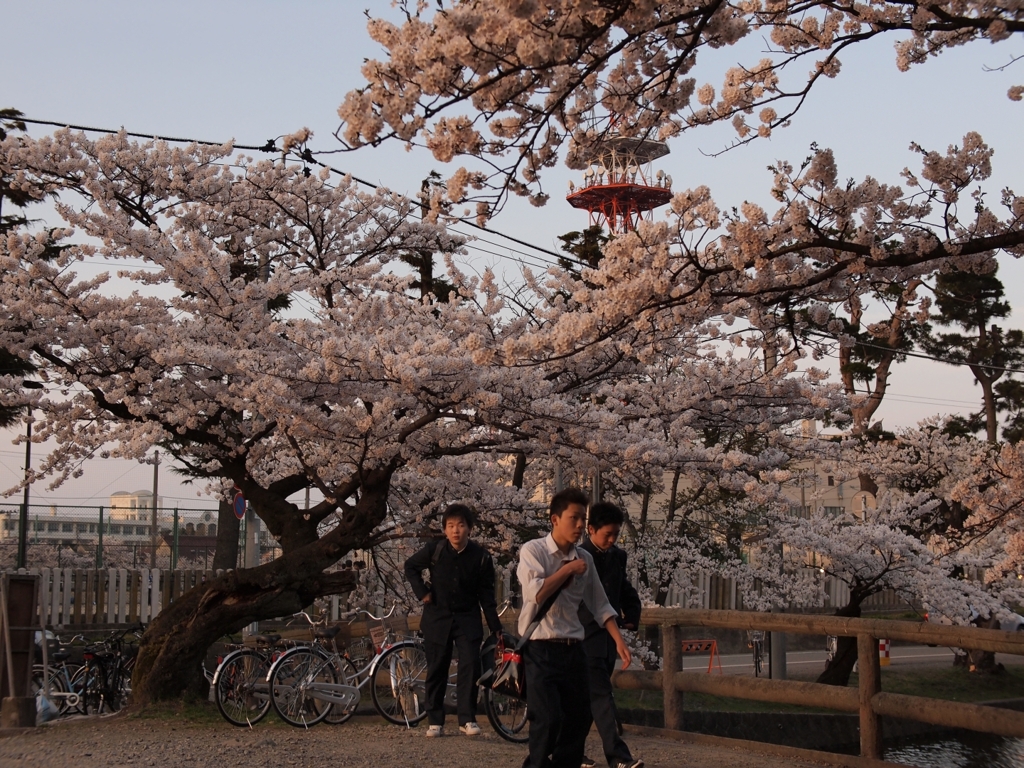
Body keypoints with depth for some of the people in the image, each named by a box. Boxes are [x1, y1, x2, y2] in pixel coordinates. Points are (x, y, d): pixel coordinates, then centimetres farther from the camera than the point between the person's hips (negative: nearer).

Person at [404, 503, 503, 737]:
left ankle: (467, 718, -5)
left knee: (470, 665, -12)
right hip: (437, 618, 1)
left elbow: (486, 594, -1)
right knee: (437, 670, 5)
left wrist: (495, 627, -2)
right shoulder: (435, 550, -7)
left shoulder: (481, 557, -7)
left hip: (468, 619, -1)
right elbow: (410, 566, 11)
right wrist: (422, 591, -2)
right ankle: (435, 721, 13)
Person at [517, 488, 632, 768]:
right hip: (542, 650, -6)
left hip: (573, 650, 6)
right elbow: (537, 594, -21)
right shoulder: (533, 551, -5)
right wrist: (568, 570, -12)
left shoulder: (585, 558, 10)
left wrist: (618, 640, 6)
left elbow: (600, 605, 15)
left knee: (580, 718, 7)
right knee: (548, 718, -14)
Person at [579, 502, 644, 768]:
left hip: (607, 637, 7)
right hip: (586, 638, -7)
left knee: (587, 698, 13)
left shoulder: (617, 556, 10)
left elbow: (626, 591, 20)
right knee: (601, 695, -11)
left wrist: (631, 616, 5)